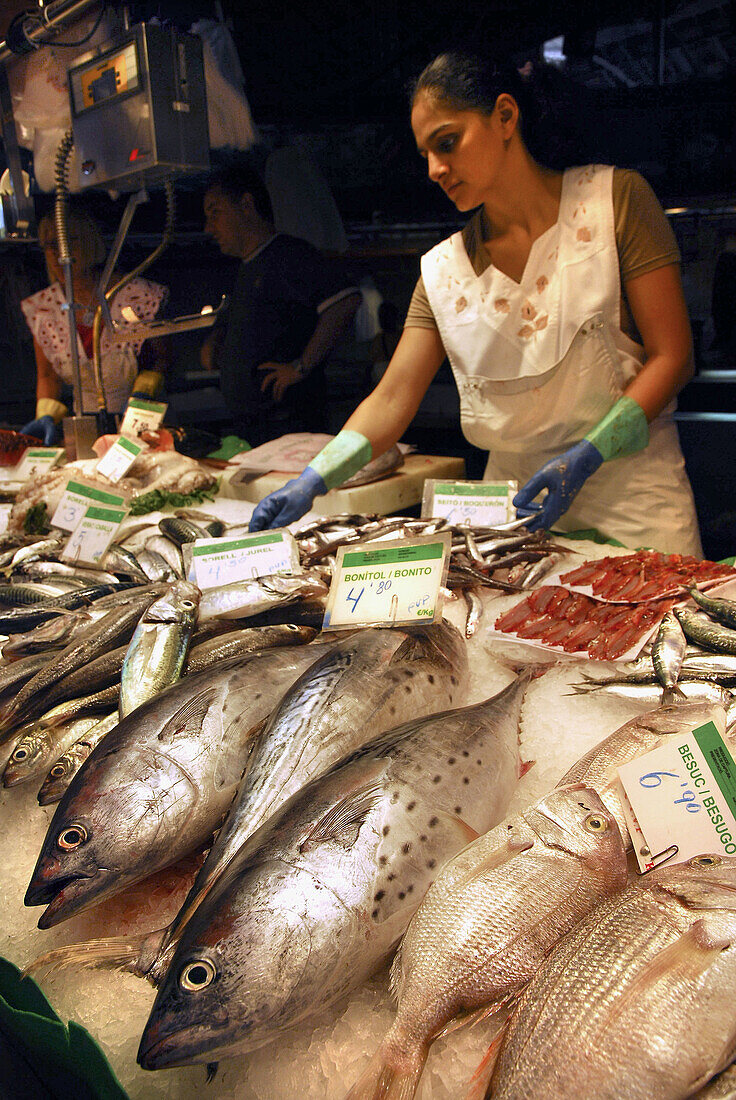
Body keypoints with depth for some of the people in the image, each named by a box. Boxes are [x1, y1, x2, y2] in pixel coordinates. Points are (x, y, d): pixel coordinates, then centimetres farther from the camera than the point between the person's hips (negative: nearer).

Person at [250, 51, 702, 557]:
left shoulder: (614, 198, -4)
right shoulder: (443, 269, 5)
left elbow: (672, 356, -6)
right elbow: (391, 399, 1)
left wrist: (584, 458, -17)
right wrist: (311, 482, -13)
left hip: (631, 492, -2)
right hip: (515, 499, 3)